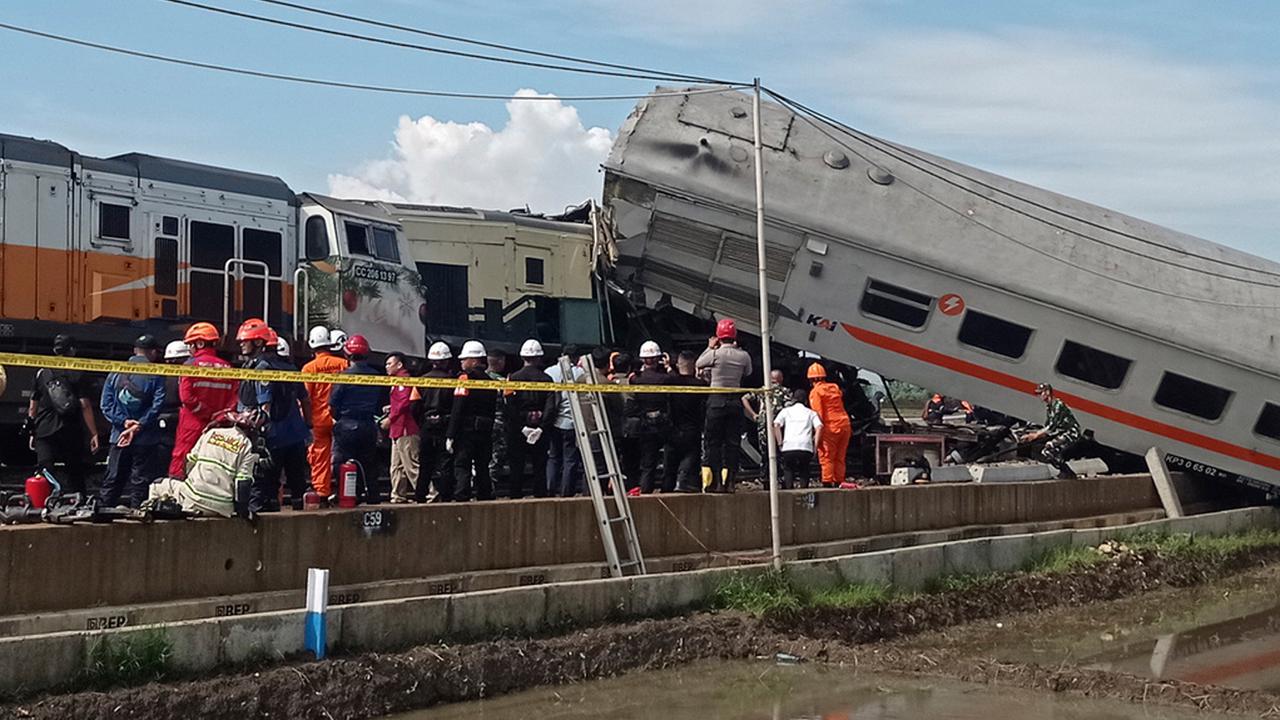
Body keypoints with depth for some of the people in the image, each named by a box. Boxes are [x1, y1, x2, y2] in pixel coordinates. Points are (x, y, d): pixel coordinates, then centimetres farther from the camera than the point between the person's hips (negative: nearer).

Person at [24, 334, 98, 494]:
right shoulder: (78, 375, -2)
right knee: (75, 473, 7)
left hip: (44, 432, 2)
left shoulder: (42, 373, 8)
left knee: (45, 471, -2)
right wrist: (94, 434, -8)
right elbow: (85, 406, -9)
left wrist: (32, 432, 19)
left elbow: (33, 406, 10)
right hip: (71, 433, -2)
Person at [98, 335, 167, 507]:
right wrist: (139, 426, -13)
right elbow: (157, 404, -14)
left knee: (112, 480, 11)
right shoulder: (156, 375, -4)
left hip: (118, 436, 3)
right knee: (141, 481, 1)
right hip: (145, 439, -3)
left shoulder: (115, 373, 8)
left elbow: (106, 404, 0)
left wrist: (124, 421, -7)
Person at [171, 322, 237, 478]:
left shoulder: (192, 364, -6)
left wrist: (208, 413, -8)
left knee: (180, 462, 0)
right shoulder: (227, 368, 5)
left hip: (192, 426, -4)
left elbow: (186, 397, -13)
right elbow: (234, 399, 0)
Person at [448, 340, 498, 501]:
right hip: (486, 431, 6)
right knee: (482, 466, 12)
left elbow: (458, 409, -14)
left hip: (467, 429, -6)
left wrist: (450, 435, -13)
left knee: (462, 465, -5)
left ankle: (461, 498, -12)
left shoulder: (465, 377, -9)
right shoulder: (489, 380, 12)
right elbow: (494, 409, 12)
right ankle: (485, 496, 13)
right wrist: (488, 430, 15)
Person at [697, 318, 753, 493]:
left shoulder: (715, 354, -10)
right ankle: (727, 481, 5)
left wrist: (710, 347, 20)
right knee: (732, 442, 7)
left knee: (712, 442, 3)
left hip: (717, 401, -3)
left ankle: (712, 482, -1)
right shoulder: (743, 356, -2)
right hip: (736, 401, 3)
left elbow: (698, 363, 7)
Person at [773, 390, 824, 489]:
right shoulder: (811, 412, 22)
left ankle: (788, 488, -2)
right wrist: (815, 447, 5)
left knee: (788, 470, 18)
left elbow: (776, 425, 4)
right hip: (806, 447, 0)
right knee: (804, 470, 20)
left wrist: (780, 443, 7)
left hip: (789, 447, 0)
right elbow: (819, 427, 4)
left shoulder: (786, 411, 21)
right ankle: (803, 487, 0)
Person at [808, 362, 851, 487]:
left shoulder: (815, 392, -4)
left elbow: (818, 414, -11)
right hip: (845, 425, 6)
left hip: (830, 427, -6)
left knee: (827, 457, -4)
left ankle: (827, 482, -10)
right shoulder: (835, 388, 16)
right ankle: (838, 482, 12)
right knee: (840, 458, 12)